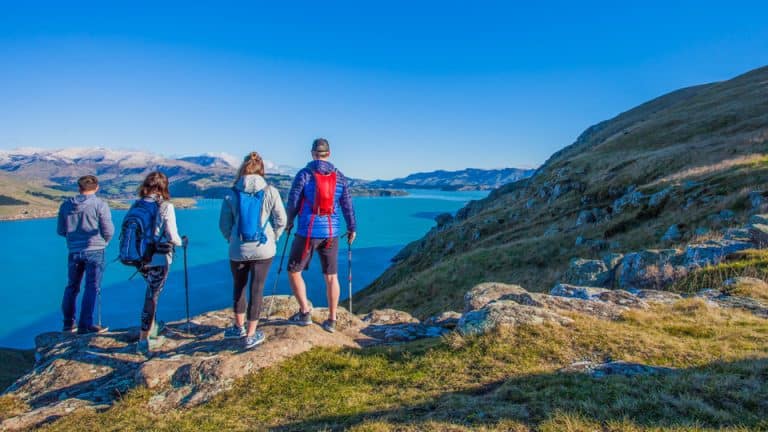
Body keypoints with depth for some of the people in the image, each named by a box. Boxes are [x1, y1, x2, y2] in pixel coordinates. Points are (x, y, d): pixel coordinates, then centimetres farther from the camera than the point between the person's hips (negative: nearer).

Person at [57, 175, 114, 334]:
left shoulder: (66, 205, 5)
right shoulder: (100, 205, -9)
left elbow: (60, 230, 10)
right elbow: (109, 231, -9)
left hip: (74, 251, 5)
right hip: (95, 251, -5)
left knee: (72, 287, 17)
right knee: (92, 288, 0)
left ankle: (68, 324, 25)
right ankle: (85, 325, -1)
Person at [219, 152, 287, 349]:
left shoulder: (232, 194, -3)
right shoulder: (270, 192, -6)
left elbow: (224, 224, 2)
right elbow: (281, 220, -3)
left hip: (238, 250, 1)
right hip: (263, 249, -1)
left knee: (238, 287, 21)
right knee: (257, 289, 7)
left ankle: (239, 327, 36)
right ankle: (250, 335, 15)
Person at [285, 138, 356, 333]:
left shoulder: (304, 174, -5)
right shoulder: (340, 176, 4)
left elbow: (293, 202, -2)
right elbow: (347, 205, 6)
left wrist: (289, 222, 16)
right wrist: (351, 228, 19)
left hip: (307, 232, -3)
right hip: (331, 233, 4)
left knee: (294, 271, 14)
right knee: (331, 276, 11)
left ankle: (305, 313, 13)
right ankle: (331, 320, 16)